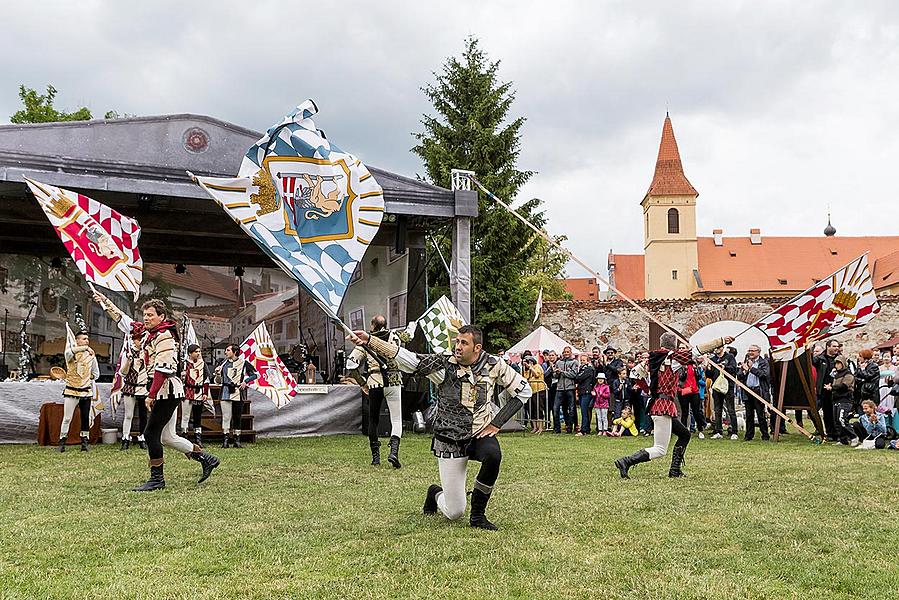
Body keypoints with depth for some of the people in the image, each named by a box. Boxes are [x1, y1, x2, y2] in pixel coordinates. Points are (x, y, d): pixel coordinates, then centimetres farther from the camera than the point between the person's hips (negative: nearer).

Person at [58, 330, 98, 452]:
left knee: (86, 418, 5)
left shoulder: (91, 355, 8)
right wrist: (85, 348, -37)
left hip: (86, 392, 3)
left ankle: (84, 441, 14)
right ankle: (62, 441, 6)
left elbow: (96, 374, 18)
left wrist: (86, 379, 6)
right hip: (71, 391, -3)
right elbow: (69, 352, -32)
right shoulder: (71, 353, -4)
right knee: (67, 418, -4)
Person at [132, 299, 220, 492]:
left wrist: (151, 395, -22)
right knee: (167, 437, 12)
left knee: (151, 433, -7)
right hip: (166, 392, 10)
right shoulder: (151, 336, 18)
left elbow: (163, 368, -21)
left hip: (166, 390, -10)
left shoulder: (164, 336, -13)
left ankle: (157, 479, 1)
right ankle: (206, 458, 21)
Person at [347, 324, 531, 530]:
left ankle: (477, 514, -13)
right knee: (454, 513, -1)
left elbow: (523, 390, 4)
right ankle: (435, 493, 38)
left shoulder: (493, 365, -6)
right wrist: (369, 341, -37)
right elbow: (404, 357, -23)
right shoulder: (443, 365, -11)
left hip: (480, 435, 1)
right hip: (449, 442, -1)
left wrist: (496, 423, -4)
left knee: (493, 455, -36)